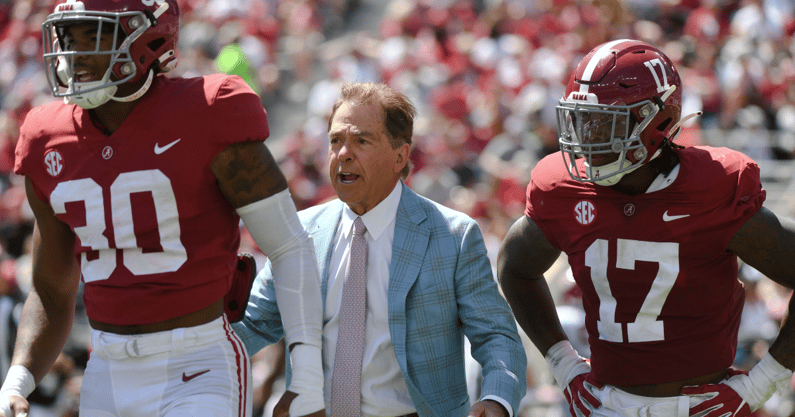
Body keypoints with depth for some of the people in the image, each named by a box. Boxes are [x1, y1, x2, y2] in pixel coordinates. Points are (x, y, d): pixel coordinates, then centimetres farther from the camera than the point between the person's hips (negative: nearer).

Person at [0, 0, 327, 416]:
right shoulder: (52, 146, 5)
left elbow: (291, 249, -9)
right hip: (111, 381, 6)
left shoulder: (207, 120, -13)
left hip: (201, 377, -6)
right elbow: (52, 297, 15)